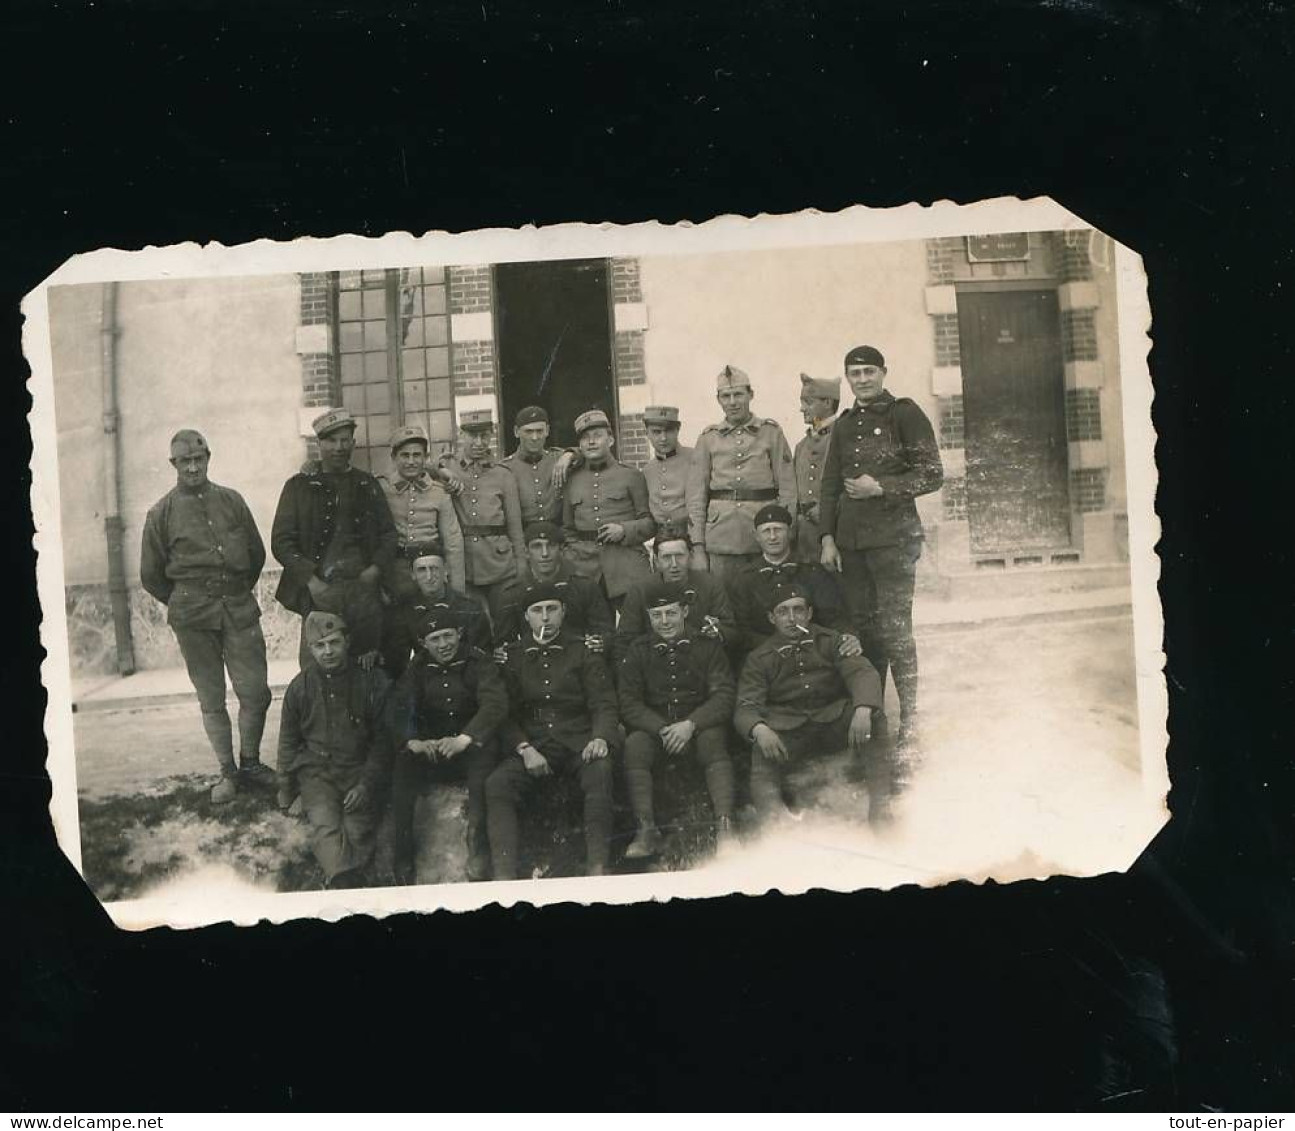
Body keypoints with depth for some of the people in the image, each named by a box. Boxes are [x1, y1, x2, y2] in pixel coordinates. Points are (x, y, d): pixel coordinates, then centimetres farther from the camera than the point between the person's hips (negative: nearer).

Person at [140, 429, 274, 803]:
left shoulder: (232, 501, 6)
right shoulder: (162, 513, 1)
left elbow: (257, 553, 15)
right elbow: (151, 575, 7)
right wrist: (183, 603, 9)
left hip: (239, 609, 1)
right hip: (192, 618, -1)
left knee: (256, 692, -2)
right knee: (211, 699, 5)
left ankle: (250, 762, 17)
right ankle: (227, 772, 16)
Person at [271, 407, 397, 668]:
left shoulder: (367, 485, 16)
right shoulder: (299, 486, 8)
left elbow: (388, 534, 17)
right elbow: (281, 541, 3)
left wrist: (376, 570, -2)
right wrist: (311, 581, -9)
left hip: (362, 586, 2)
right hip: (319, 592, -2)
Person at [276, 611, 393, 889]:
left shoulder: (373, 681, 0)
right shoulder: (300, 686, 6)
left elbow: (382, 740, 3)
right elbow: (288, 741, 17)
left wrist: (366, 784, -6)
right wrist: (285, 790, 17)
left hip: (358, 770, 1)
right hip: (316, 770, -1)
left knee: (357, 830, -21)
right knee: (325, 825, -26)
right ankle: (346, 881, -40)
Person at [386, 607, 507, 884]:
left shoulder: (477, 663, -1)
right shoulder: (417, 670, 9)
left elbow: (495, 703, -17)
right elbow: (399, 710, -4)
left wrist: (464, 739, -34)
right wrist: (412, 742, -27)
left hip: (471, 748, -3)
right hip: (428, 750, 3)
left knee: (485, 755, -35)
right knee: (403, 766, -27)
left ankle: (479, 861, -31)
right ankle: (402, 870, -20)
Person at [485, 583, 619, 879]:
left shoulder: (583, 652, 11)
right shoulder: (512, 657, 14)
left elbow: (604, 704, 5)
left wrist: (601, 737, -17)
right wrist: (525, 749, -10)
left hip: (576, 743, -1)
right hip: (531, 746, 2)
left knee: (600, 771, -34)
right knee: (496, 784, -27)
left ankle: (598, 867, -34)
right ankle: (504, 874, -28)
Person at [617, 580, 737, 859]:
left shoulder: (707, 647, 7)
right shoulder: (637, 653, 9)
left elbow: (723, 697, -3)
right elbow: (628, 703, 0)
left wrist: (690, 725, -20)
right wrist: (663, 729, -17)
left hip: (700, 726, -1)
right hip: (654, 728, 1)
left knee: (713, 740, -34)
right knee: (634, 744, -30)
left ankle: (724, 826, -39)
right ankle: (647, 829, -33)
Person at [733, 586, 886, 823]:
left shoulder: (830, 641, 9)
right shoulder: (759, 659, 7)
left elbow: (862, 671, -7)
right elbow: (746, 706, -4)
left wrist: (862, 710, -31)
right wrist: (759, 730, -31)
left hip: (834, 717, 1)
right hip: (786, 728, -1)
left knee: (874, 719, -29)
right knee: (762, 752, -34)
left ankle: (880, 803, -30)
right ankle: (775, 817, -54)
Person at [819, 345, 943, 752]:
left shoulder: (905, 413, 0)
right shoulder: (844, 425, 16)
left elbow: (932, 474, -4)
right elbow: (830, 486, 18)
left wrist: (880, 488, -12)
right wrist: (828, 539, 10)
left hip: (893, 537, -5)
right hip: (850, 541, 6)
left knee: (894, 628, -9)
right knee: (864, 628, 8)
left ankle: (909, 726, -3)